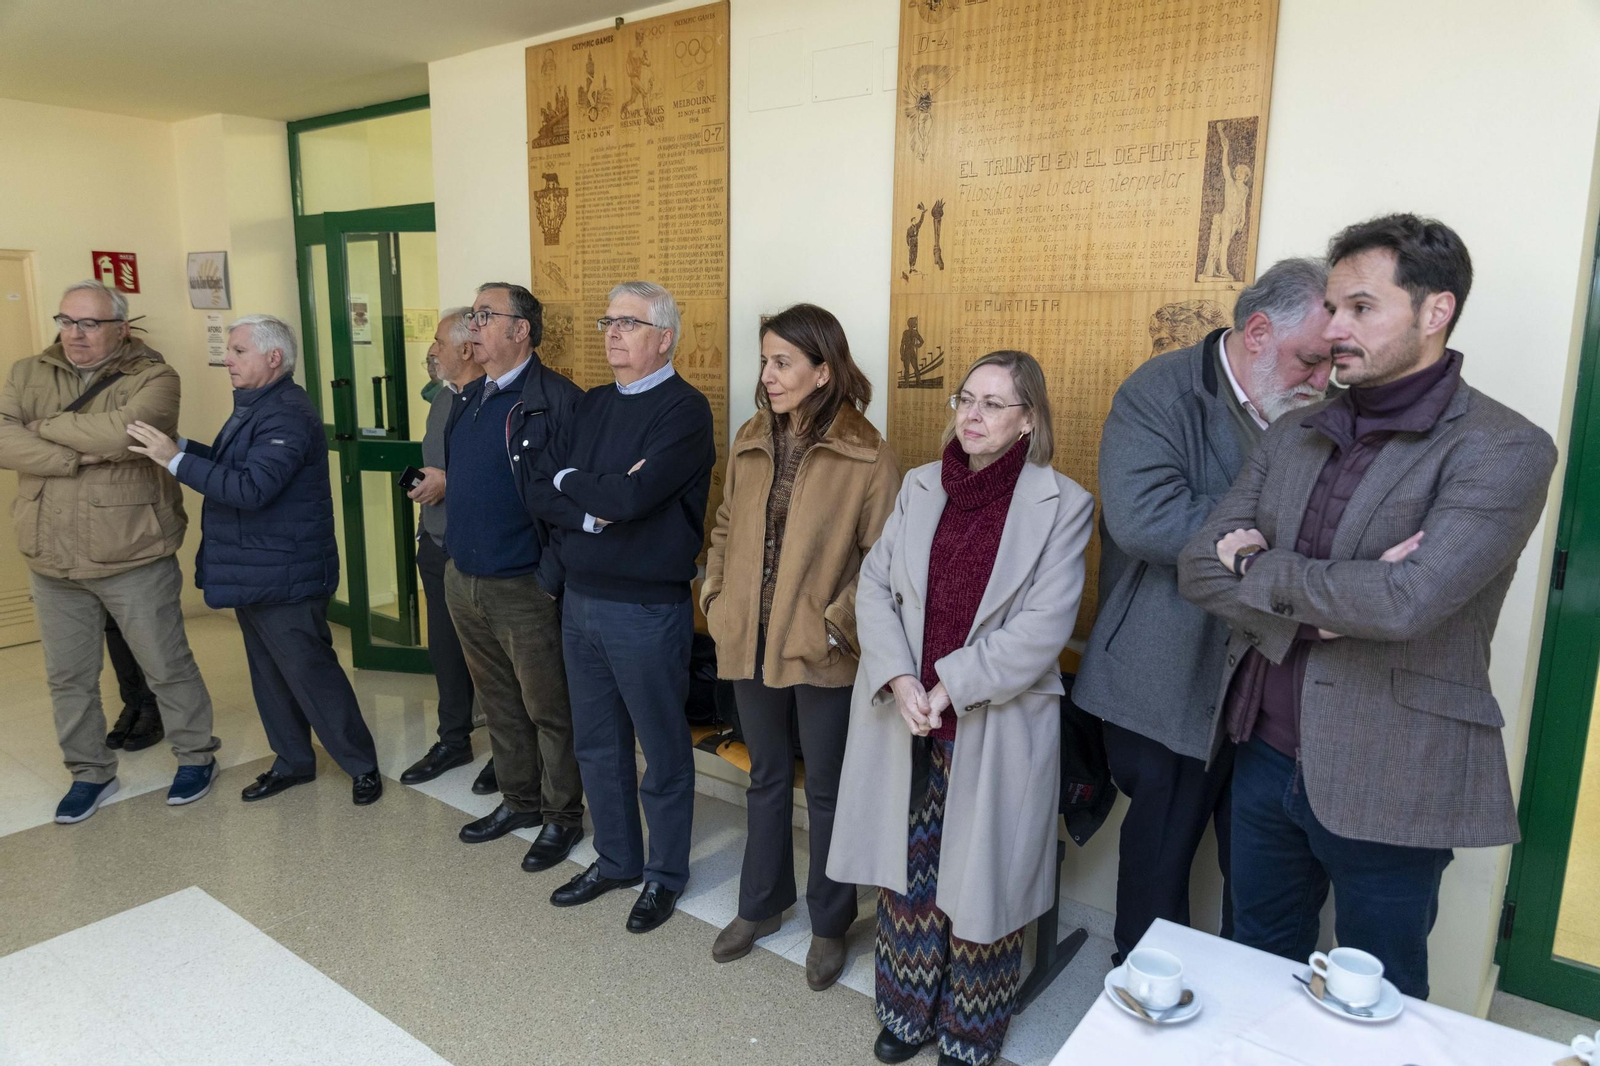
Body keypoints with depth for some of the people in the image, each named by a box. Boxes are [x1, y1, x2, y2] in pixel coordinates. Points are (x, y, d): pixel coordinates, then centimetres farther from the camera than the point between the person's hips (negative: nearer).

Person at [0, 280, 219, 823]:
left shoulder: (153, 377, -8)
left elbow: (124, 432, -26)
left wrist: (46, 425, -13)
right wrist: (73, 458, -20)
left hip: (133, 558, -5)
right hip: (52, 561, 5)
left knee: (167, 666, 9)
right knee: (68, 677, 16)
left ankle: (195, 755, 28)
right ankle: (90, 773, 33)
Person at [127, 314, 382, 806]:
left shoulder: (287, 415, -21)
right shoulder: (255, 406, 13)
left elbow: (251, 488, -29)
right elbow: (234, 467, 16)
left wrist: (176, 459, -25)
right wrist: (178, 445, 3)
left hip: (284, 577, -10)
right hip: (253, 574, 10)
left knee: (311, 674, -3)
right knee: (270, 673, 17)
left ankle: (362, 766, 10)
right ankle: (293, 760, 31)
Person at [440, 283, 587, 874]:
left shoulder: (557, 400, -16)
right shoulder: (467, 400, 11)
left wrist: (551, 578, -19)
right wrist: (445, 518, 13)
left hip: (524, 588, -8)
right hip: (463, 580, 8)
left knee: (548, 710, 7)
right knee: (499, 702, 20)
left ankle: (561, 816, 24)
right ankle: (519, 800, 37)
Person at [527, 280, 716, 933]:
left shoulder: (684, 409, -12)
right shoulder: (594, 405, 10)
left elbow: (632, 495, -26)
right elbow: (540, 494, 3)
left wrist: (569, 481, -8)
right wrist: (595, 509, -16)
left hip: (648, 610, -7)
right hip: (581, 601, 7)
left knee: (663, 754, 9)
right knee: (597, 745, 19)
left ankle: (666, 876, 29)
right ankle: (616, 860, 38)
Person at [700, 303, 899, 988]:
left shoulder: (866, 456, -13)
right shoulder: (750, 442, 5)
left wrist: (836, 623, -16)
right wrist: (715, 598, 3)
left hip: (822, 655, -5)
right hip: (749, 646, 5)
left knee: (826, 791, 12)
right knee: (766, 778, 22)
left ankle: (829, 926, 33)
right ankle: (761, 905, 41)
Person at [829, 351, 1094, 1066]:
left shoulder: (1063, 505, -8)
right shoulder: (919, 487, 4)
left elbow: (1044, 626, -14)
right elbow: (874, 586, 1)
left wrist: (948, 687, -17)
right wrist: (899, 681, -13)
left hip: (994, 729, -3)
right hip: (904, 718, 4)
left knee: (979, 882, 10)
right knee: (906, 872, 16)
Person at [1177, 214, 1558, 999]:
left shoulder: (1503, 451, -12)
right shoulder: (1293, 436, 5)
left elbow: (1406, 602, -26)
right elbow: (1199, 567, -3)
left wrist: (1257, 566, -12)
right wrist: (1323, 601, -18)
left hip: (1387, 785, -5)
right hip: (1266, 755, 5)